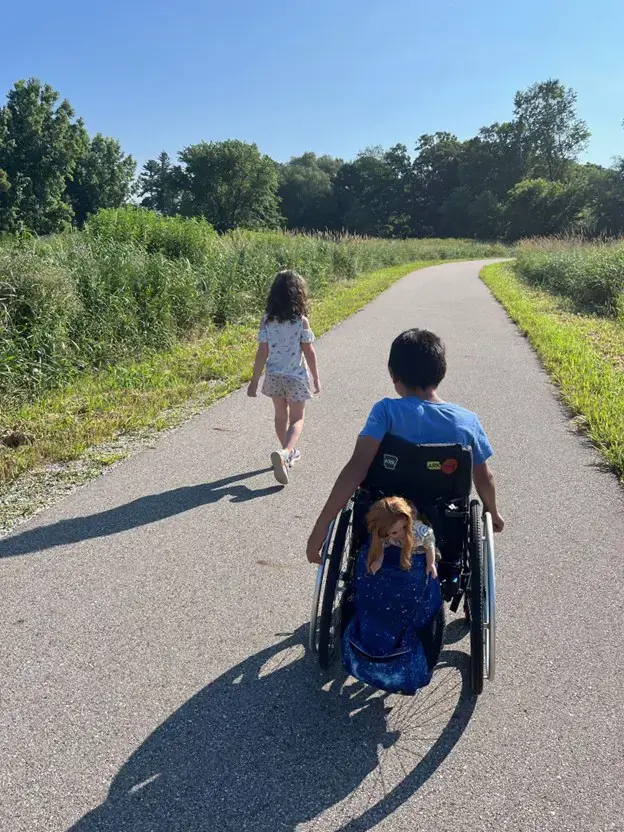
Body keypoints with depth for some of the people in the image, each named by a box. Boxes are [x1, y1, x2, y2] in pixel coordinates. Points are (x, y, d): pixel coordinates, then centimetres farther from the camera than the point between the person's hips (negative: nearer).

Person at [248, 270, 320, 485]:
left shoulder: (267, 320, -6)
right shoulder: (302, 321, -12)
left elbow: (262, 353, -6)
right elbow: (309, 352, -9)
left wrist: (254, 381, 1)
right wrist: (316, 378, 3)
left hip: (274, 376, 3)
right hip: (296, 377, -3)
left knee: (281, 415, 20)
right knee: (296, 419, 7)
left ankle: (289, 453, 36)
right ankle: (284, 453, -18)